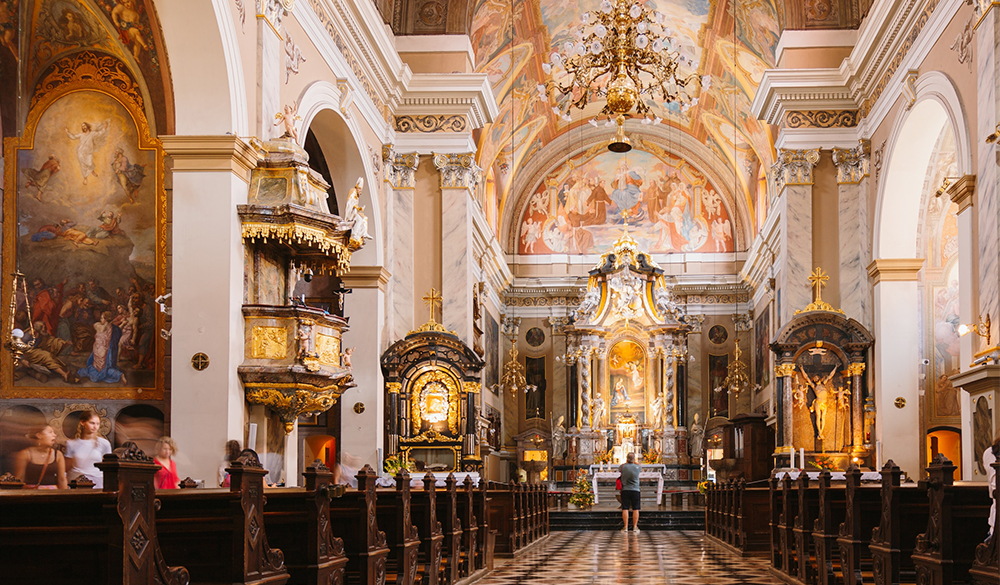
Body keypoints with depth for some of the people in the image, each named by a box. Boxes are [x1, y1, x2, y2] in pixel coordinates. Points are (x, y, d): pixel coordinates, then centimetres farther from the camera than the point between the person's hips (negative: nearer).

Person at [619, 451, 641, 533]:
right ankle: (635, 527, 3)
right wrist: (634, 462, 31)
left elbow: (619, 470, 19)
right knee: (635, 509, 4)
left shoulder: (623, 466, -5)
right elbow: (641, 469, 22)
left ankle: (625, 527, -1)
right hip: (635, 490, 0)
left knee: (625, 509, 1)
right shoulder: (637, 467, -3)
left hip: (625, 490, 0)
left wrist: (626, 462, 28)